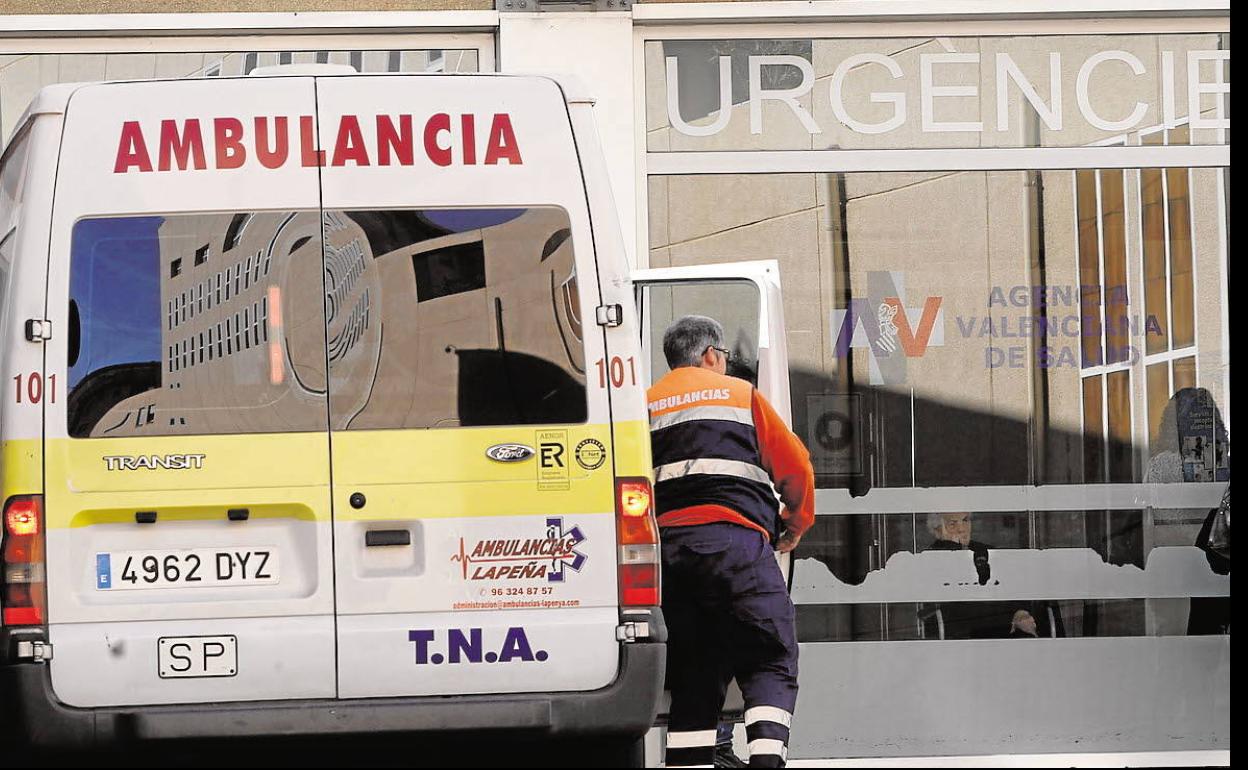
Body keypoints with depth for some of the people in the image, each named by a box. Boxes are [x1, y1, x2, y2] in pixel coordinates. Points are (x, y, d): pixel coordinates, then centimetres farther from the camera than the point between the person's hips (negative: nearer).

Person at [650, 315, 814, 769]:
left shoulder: (645, 406, 19)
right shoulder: (740, 395, 10)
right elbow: (794, 467, 12)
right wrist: (796, 523, 28)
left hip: (667, 550, 4)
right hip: (734, 541, -4)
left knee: (692, 677, 8)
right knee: (771, 663, -4)